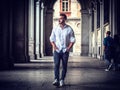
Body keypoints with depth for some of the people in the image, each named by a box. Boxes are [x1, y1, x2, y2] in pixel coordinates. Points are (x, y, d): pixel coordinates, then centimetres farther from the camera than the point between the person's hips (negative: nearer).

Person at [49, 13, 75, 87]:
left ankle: (62, 80, 12)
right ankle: (56, 80, -16)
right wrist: (54, 46, -3)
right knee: (56, 65, -11)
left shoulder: (69, 29, 1)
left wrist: (69, 47, -8)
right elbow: (52, 38, 13)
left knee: (64, 66, 3)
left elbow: (72, 39, 4)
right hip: (57, 50, 1)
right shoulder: (55, 29, 6)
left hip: (65, 50, 0)